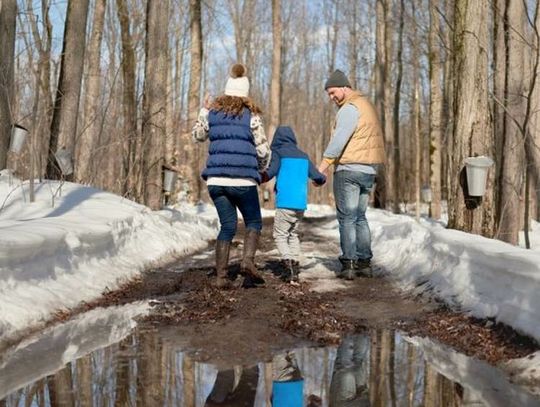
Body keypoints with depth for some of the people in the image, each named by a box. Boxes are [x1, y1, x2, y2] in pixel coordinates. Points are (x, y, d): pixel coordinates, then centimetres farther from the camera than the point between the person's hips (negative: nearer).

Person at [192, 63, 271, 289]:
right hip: (243, 179, -3)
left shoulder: (212, 112, 7)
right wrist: (261, 169, 17)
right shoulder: (251, 115, -2)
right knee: (254, 222, 14)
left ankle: (221, 276, 6)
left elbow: (197, 135, 24)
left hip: (216, 179, 3)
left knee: (228, 225, 13)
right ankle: (247, 260, -10)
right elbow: (263, 150, -2)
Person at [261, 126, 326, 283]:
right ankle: (295, 265, 8)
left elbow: (270, 173, -17)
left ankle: (287, 262, -18)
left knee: (280, 235, 2)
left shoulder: (278, 153, 0)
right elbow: (319, 177, 17)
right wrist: (319, 181, 38)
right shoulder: (303, 156, 16)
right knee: (293, 234, 18)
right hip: (301, 204, 5)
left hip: (285, 203, -5)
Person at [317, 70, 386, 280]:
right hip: (369, 170, 9)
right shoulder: (366, 104, 19)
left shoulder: (350, 108, -11)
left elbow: (339, 140, -21)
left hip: (349, 169, -9)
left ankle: (348, 264, -6)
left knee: (347, 218, -5)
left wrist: (322, 166, -23)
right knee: (360, 217, 14)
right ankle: (364, 262, 14)